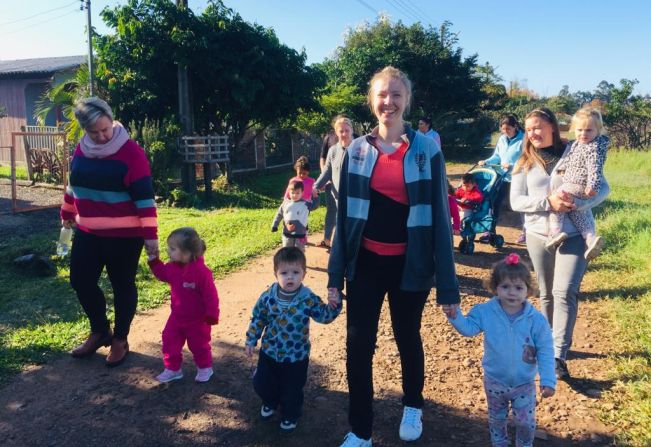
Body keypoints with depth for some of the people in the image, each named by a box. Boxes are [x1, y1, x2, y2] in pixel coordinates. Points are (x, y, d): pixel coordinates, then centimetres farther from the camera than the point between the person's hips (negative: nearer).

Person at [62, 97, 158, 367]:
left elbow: (144, 197, -17)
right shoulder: (82, 149, 4)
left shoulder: (131, 152, -15)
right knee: (81, 281, 12)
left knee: (122, 287, 7)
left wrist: (150, 235, -20)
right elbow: (73, 185, 19)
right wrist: (67, 215, 26)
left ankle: (120, 340, 25)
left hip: (124, 235, -6)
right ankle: (99, 331, 34)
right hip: (88, 233, 6)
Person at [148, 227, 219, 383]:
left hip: (197, 320, -6)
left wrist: (212, 316, -20)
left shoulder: (201, 271, -29)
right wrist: (153, 259, 4)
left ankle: (205, 368, 34)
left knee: (199, 345, 12)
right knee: (169, 342, 10)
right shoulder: (173, 266, -7)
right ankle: (172, 369, 28)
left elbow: (210, 295, -24)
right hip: (177, 317, 6)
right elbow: (162, 273, 16)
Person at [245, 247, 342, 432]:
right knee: (261, 383, 17)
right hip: (269, 352, 2)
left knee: (292, 390, 13)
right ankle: (270, 402, 51)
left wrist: (333, 305, -32)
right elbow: (258, 318, 0)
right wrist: (251, 340, 3)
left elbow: (325, 316, -13)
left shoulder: (308, 299, -18)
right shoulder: (268, 296, -12)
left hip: (296, 356, -2)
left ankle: (290, 415, 44)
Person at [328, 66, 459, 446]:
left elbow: (439, 216, -7)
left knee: (408, 338, 17)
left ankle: (413, 407, 44)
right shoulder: (357, 150, 1)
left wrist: (448, 284, -8)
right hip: (366, 262, 2)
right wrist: (336, 273, 3)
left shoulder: (427, 149, -7)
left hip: (409, 264, -2)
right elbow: (344, 213, 4)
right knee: (358, 345, 4)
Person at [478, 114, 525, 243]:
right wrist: (486, 162, -5)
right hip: (503, 177, 6)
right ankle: (490, 231, 10)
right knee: (496, 203, 3)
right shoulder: (501, 139, 5)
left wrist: (512, 166, -30)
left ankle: (525, 232, 25)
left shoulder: (523, 140, -14)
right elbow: (497, 156, 10)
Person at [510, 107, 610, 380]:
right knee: (547, 294, 12)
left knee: (565, 292, -14)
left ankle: (558, 356, -12)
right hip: (538, 236, 2)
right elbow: (516, 201, -4)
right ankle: (552, 344, 30)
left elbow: (603, 188, -3)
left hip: (573, 236, -2)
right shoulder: (524, 163, 4)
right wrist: (547, 202, -20)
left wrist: (578, 203, -22)